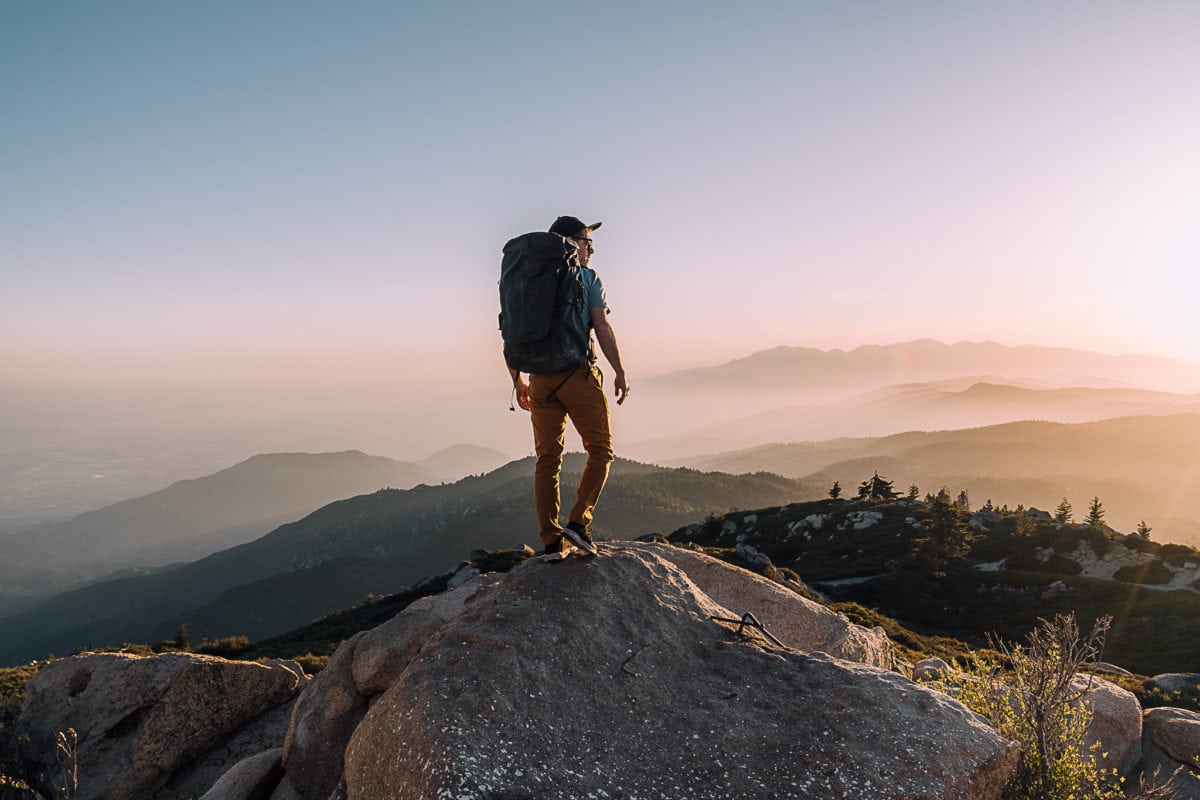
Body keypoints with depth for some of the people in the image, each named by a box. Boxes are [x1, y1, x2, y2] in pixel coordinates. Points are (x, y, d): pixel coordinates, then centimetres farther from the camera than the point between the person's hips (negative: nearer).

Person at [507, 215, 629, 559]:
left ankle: (551, 541, 7)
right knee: (600, 450, 9)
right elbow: (602, 328, -8)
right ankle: (578, 521, -5)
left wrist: (517, 381, 19)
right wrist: (619, 372, -1)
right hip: (579, 375, -5)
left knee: (547, 459, 8)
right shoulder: (587, 277, 1)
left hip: (540, 379, 5)